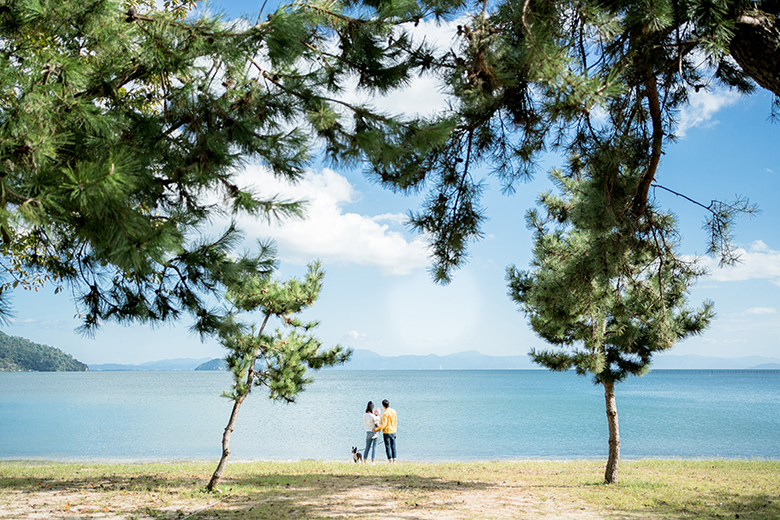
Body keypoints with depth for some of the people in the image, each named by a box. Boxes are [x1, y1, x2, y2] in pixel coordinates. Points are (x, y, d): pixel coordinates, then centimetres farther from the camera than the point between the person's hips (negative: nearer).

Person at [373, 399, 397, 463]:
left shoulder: (385, 413, -17)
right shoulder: (394, 411, 4)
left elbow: (384, 424, -20)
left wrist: (376, 429, -15)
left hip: (386, 432, -6)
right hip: (393, 431, 6)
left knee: (388, 447, -1)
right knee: (393, 446, 11)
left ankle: (390, 461, 0)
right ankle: (394, 460, 13)